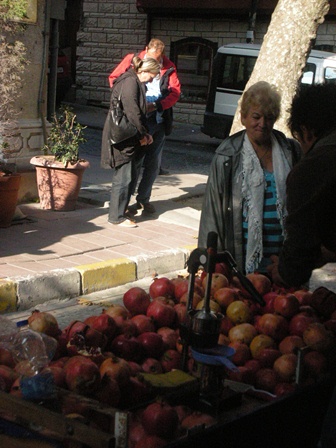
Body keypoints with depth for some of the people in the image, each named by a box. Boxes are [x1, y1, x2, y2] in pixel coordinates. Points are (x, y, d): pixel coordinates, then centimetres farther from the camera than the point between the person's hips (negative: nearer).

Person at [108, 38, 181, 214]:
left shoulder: (169, 67, 4)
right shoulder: (132, 60, -1)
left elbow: (175, 91, -1)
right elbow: (113, 78, 4)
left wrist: (156, 105, -14)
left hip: (159, 120, 3)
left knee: (153, 162, 10)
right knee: (135, 160, -4)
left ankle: (143, 198, 24)